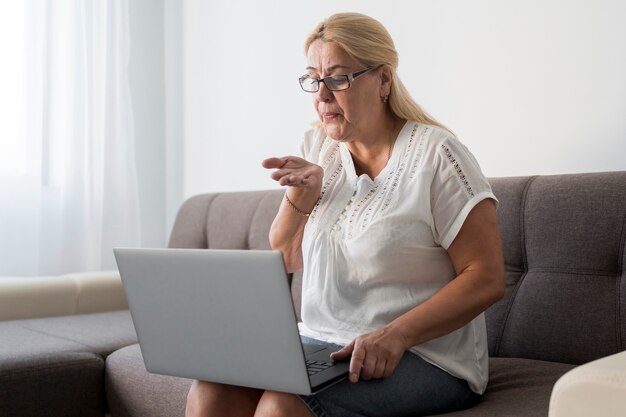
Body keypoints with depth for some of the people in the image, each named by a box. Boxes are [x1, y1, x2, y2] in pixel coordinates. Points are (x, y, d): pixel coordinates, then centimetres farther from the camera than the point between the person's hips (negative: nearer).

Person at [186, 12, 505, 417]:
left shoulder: (435, 153, -9)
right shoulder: (317, 147, 10)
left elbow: (487, 277, -13)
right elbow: (286, 262, 13)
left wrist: (396, 334, -25)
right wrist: (302, 194, -7)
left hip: (424, 357, -5)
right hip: (319, 340, 5)